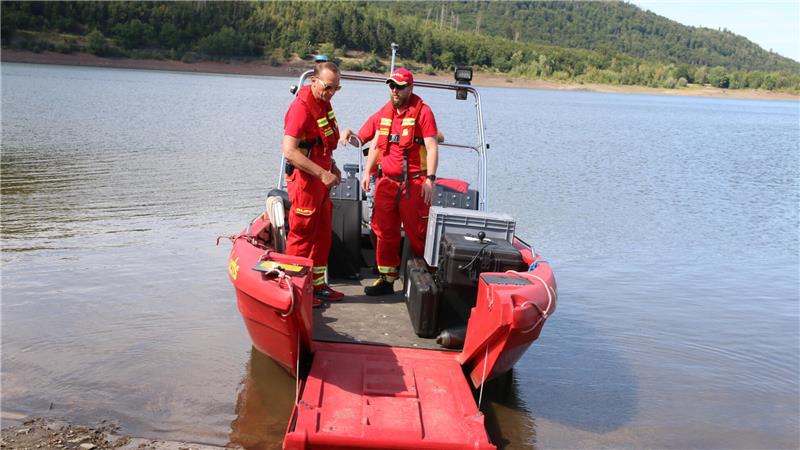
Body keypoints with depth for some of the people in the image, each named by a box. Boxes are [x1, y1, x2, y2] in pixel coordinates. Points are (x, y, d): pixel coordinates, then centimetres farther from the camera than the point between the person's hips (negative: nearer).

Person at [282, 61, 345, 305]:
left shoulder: (324, 103, 10)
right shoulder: (301, 107, -19)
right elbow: (290, 152, -25)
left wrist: (332, 166, 12)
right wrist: (322, 173, -24)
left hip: (320, 177, 9)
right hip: (304, 178, -9)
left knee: (322, 235, 15)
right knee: (302, 236, -1)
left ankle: (317, 284, 27)